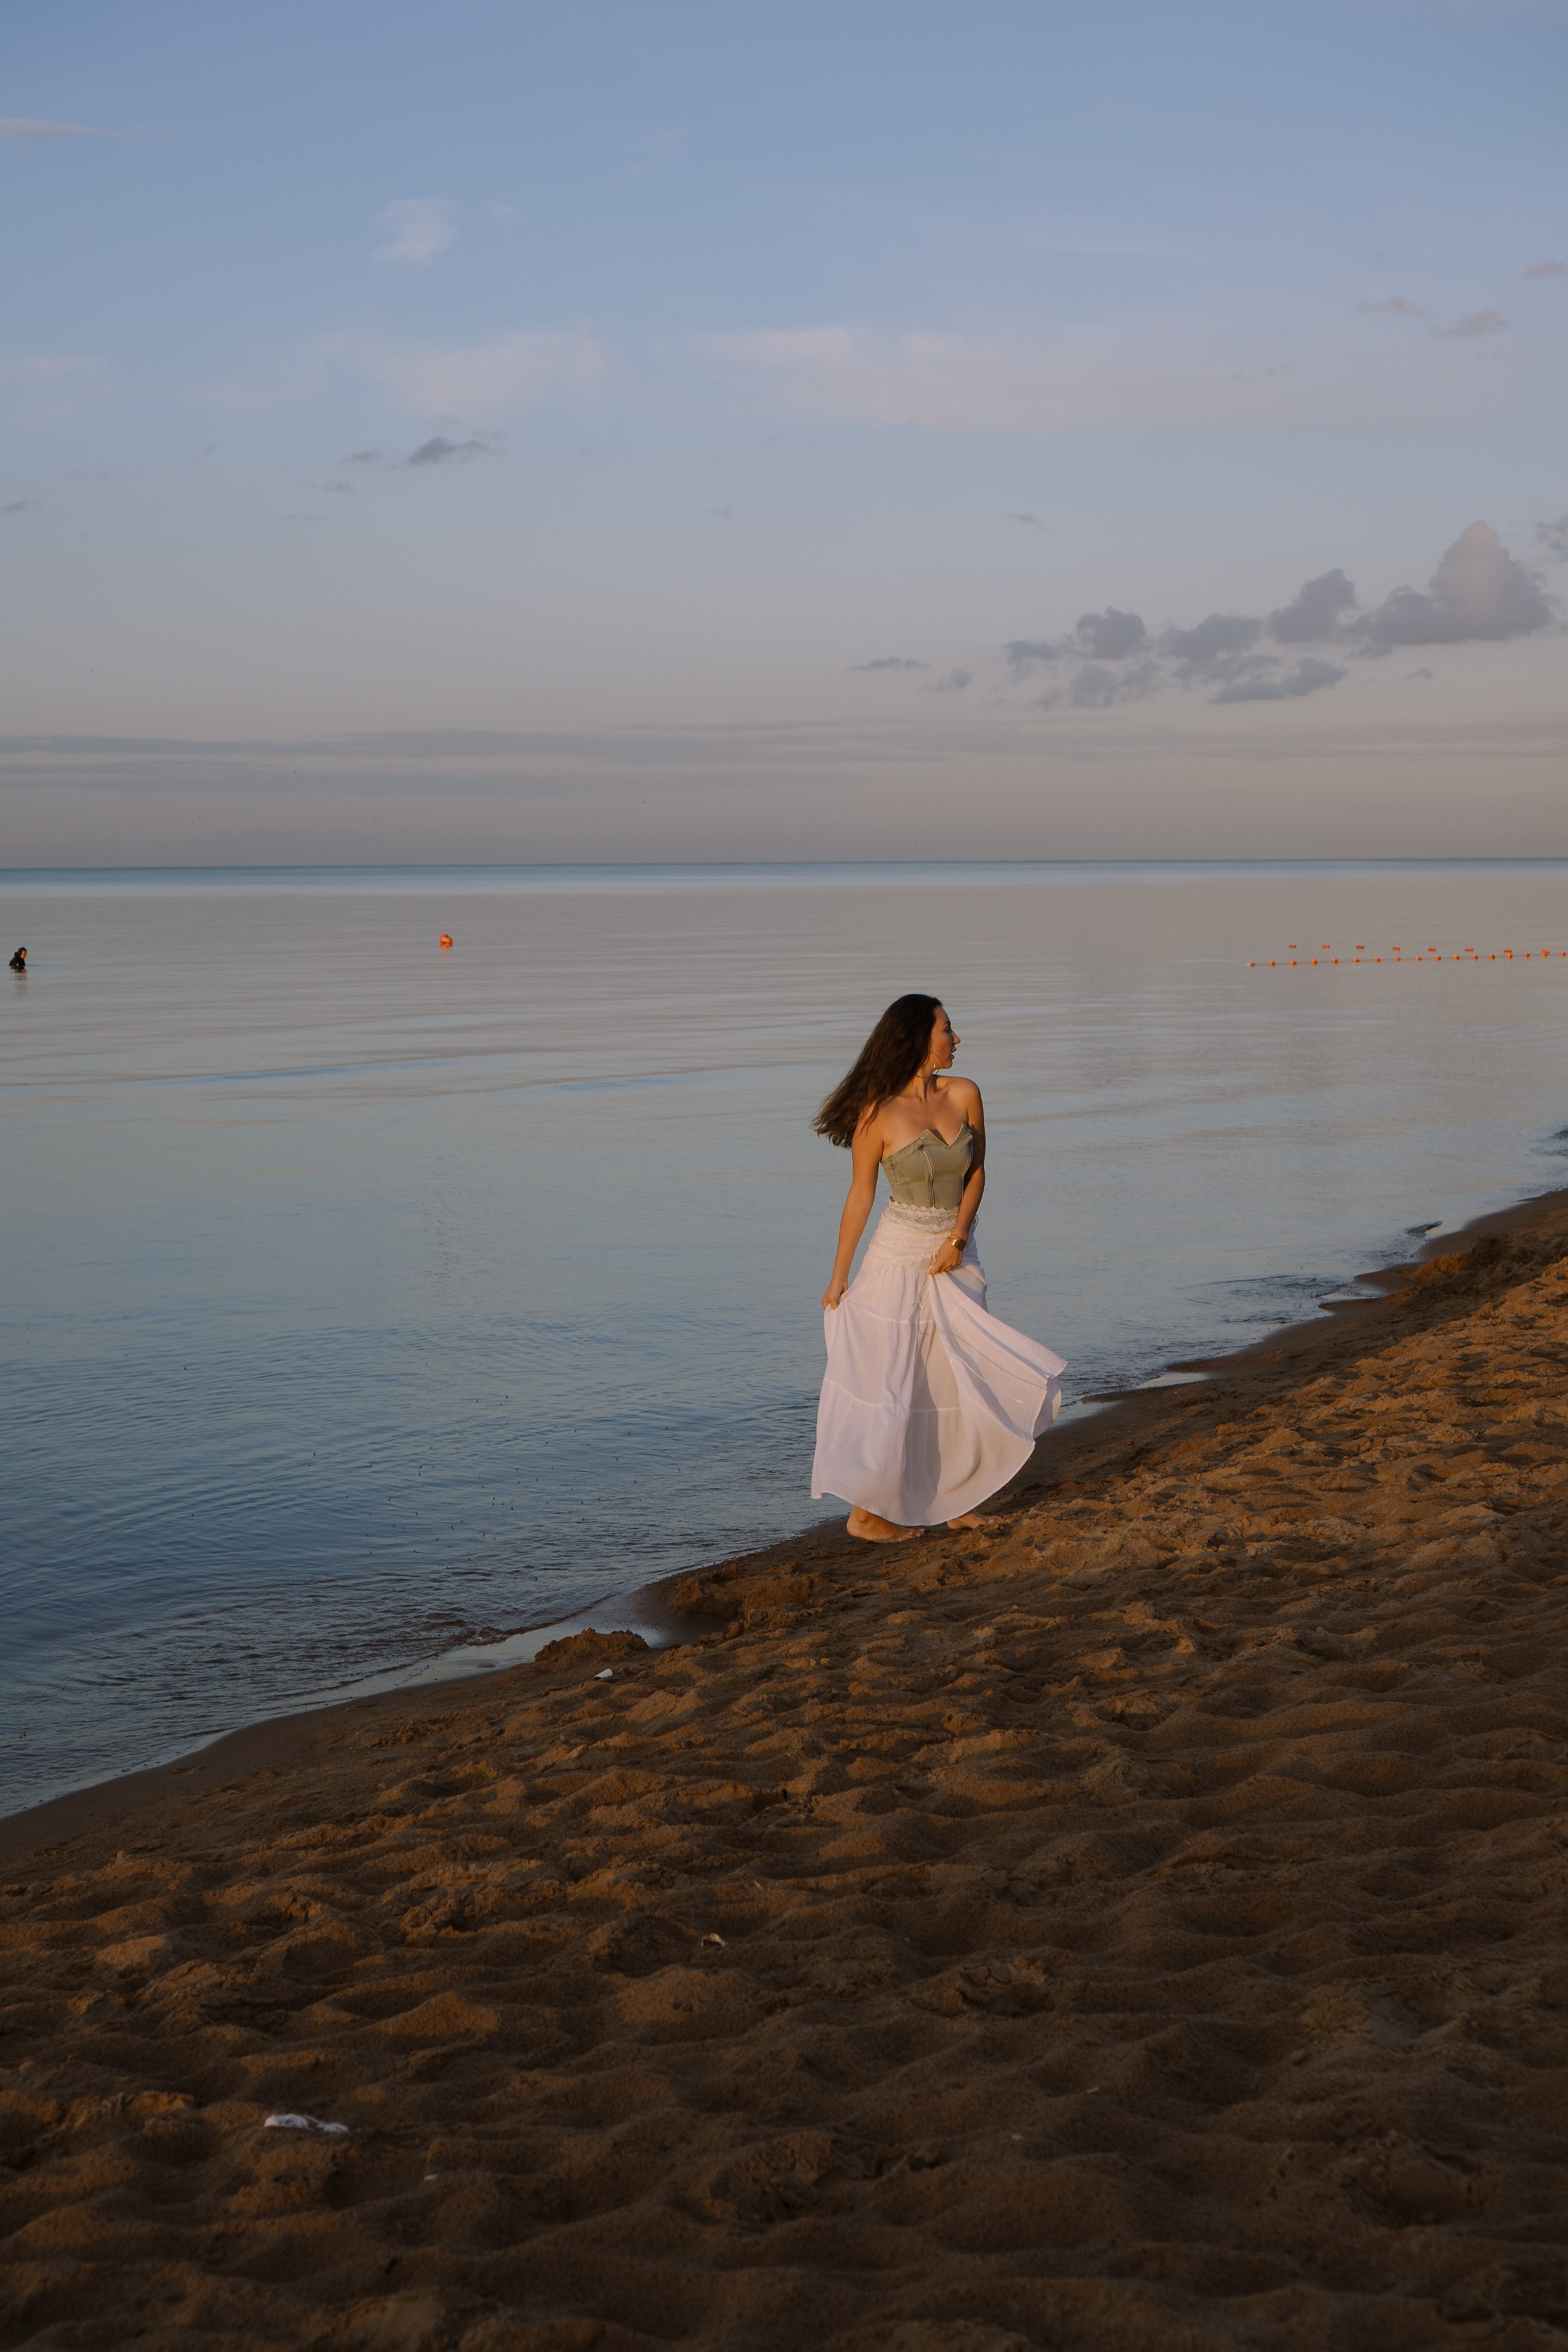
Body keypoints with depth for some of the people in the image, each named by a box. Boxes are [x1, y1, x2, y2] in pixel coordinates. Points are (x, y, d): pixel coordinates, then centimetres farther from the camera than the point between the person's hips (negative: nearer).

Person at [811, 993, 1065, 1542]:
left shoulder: (964, 1095, -2)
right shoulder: (879, 1114, -14)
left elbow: (976, 1171, 5)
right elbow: (860, 1196, -6)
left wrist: (960, 1234, -10)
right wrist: (838, 1277, -1)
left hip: (955, 1260, 5)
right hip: (900, 1258, -5)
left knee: (965, 1381, 10)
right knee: (887, 1387, 1)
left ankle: (955, 1498, 24)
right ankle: (867, 1513, 12)